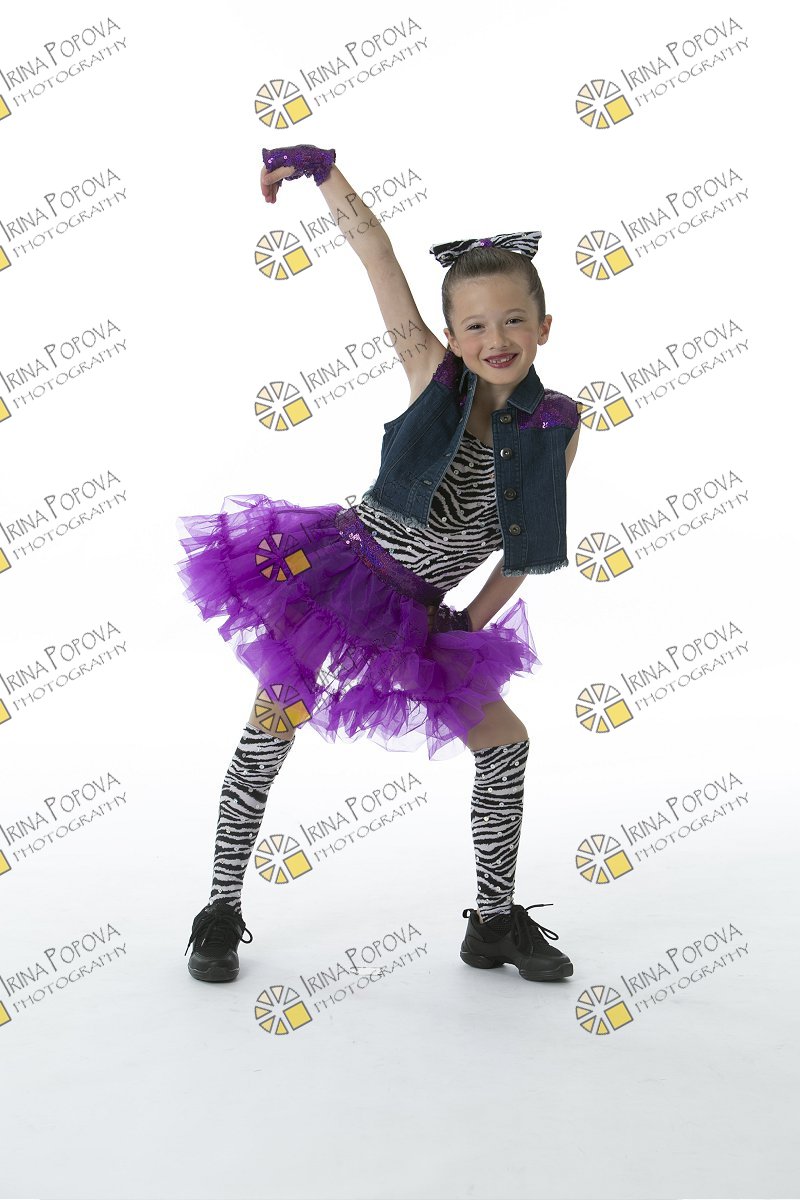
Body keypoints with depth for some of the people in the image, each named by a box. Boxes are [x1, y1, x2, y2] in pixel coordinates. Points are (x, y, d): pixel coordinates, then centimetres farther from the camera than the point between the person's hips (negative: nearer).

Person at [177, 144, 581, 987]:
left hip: (414, 614, 3)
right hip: (333, 572, -3)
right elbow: (374, 248, -13)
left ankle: (496, 920, 23)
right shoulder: (433, 375, -11)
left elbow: (526, 547, 3)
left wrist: (469, 625, -1)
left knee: (505, 740, 3)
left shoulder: (556, 428, -5)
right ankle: (222, 909, 18)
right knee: (273, 729, -3)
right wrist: (321, 166, -21)